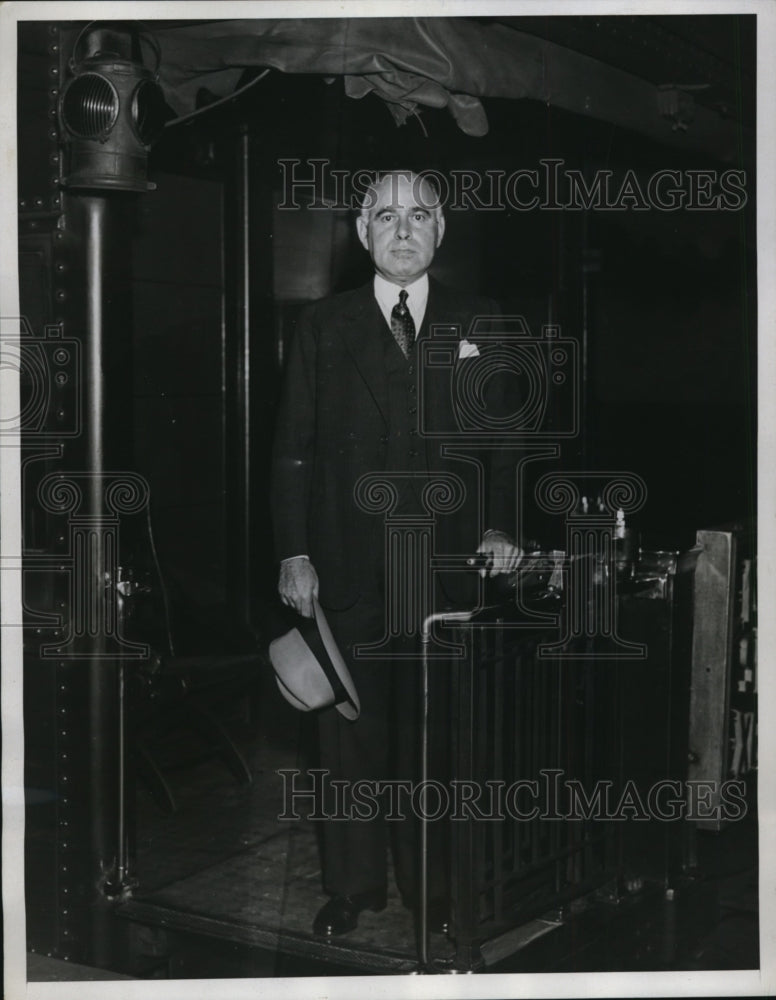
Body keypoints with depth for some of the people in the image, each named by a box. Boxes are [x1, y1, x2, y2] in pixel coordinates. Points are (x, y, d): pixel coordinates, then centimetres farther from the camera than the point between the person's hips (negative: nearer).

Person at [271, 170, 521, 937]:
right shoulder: (322, 327, 6)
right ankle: (352, 887, 22)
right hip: (347, 571, 0)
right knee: (351, 737, 8)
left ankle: (434, 887, 22)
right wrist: (293, 552, -3)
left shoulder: (478, 327, 8)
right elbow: (293, 448, 4)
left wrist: (498, 526, -6)